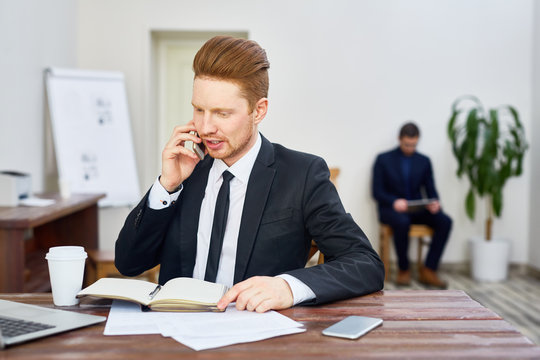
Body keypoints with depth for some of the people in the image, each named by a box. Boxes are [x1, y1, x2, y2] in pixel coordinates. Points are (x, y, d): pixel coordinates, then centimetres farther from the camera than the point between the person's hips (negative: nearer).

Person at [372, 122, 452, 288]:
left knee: (445, 221, -24)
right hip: (391, 208, -4)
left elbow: (430, 189, 10)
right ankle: (403, 270, -18)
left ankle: (428, 271, -18)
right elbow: (377, 192, -3)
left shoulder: (424, 161, 13)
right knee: (402, 222, -38)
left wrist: (434, 203, -15)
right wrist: (394, 202, -23)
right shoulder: (383, 159, 3)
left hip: (417, 209, 4)